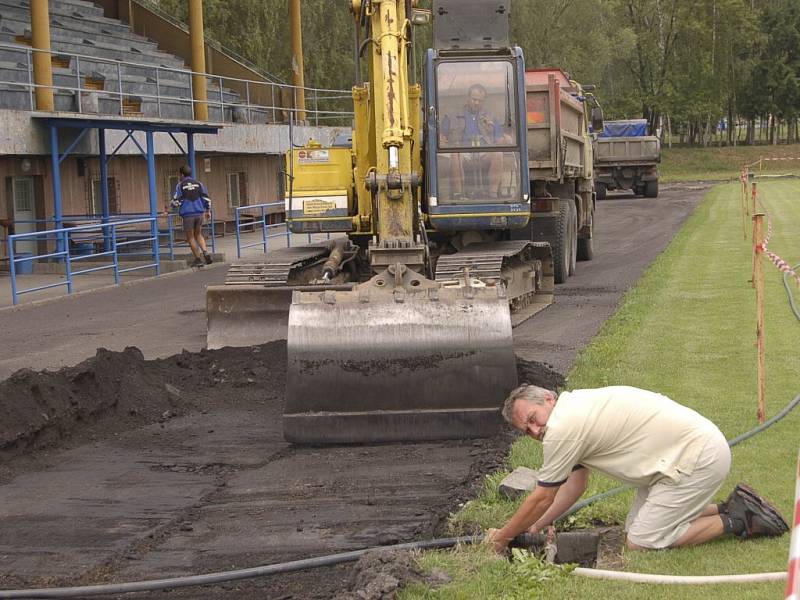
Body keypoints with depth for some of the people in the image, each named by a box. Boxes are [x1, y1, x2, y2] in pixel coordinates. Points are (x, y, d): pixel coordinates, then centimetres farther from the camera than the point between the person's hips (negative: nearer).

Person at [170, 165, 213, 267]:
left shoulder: (180, 185, -3)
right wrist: (208, 210, 19)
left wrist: (172, 205, 14)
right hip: (199, 213, 4)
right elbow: (206, 198, 6)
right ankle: (206, 254, 0)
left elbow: (176, 201, -8)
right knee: (198, 235, 19)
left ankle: (198, 259, 7)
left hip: (188, 214, -4)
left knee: (190, 237, 8)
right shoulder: (198, 184, 7)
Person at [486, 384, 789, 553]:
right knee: (635, 525, 14)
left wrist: (502, 537, 5)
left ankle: (735, 521, -1)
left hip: (697, 458, -10)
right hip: (695, 445, 10)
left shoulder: (563, 427, -15)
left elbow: (542, 499, -7)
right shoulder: (576, 409, 14)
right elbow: (575, 485, 23)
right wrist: (533, 528, 20)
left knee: (641, 542, -6)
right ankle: (729, 509, 17)